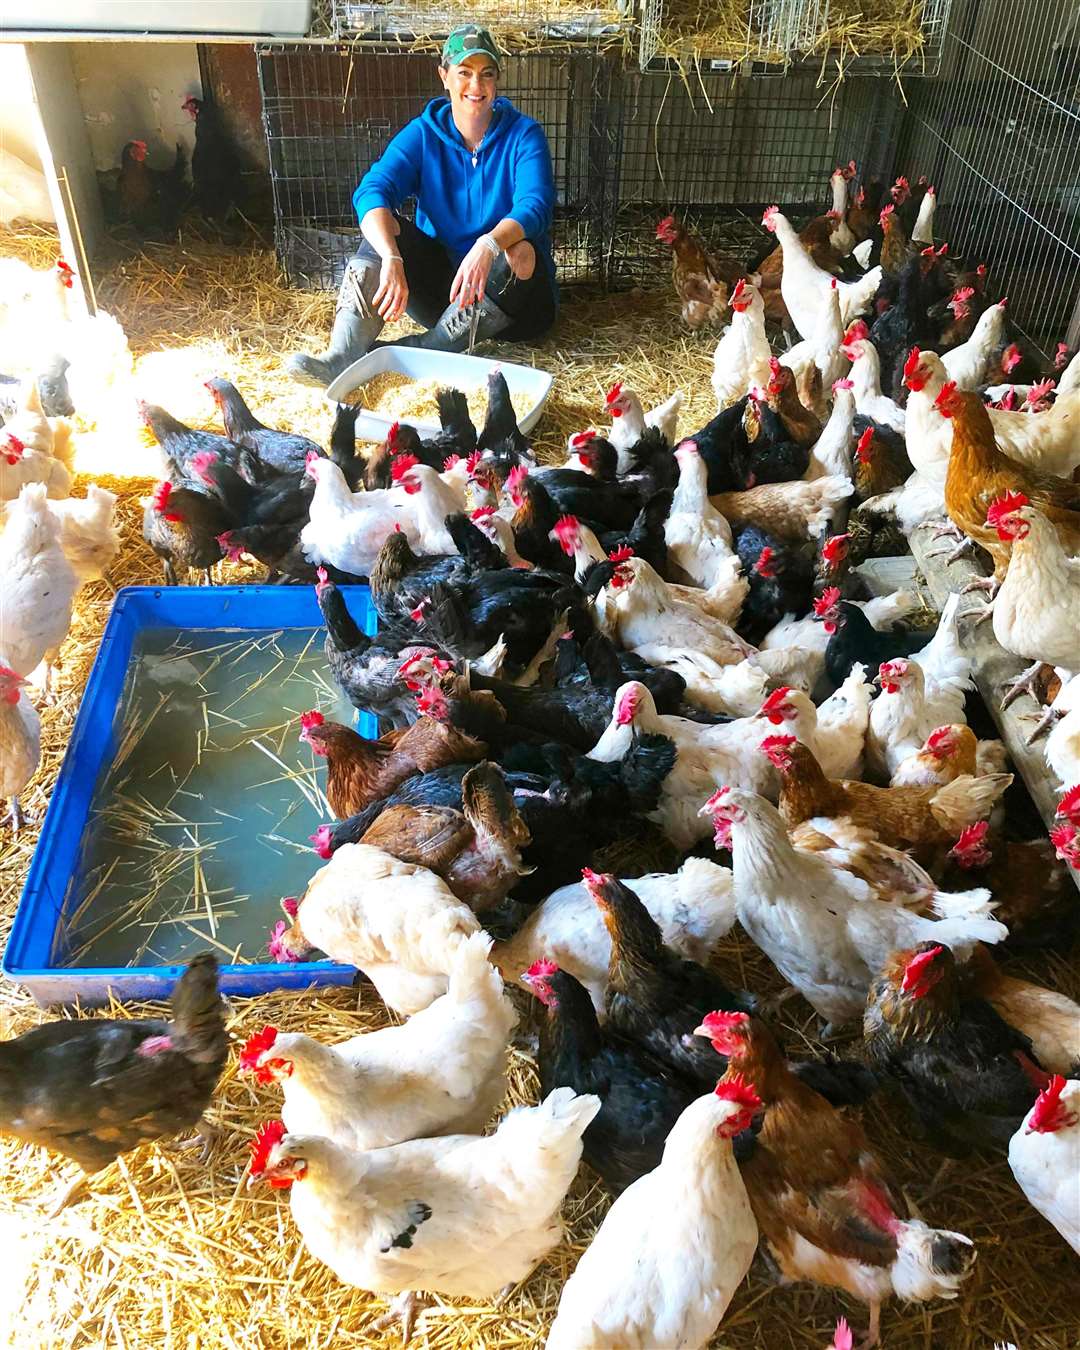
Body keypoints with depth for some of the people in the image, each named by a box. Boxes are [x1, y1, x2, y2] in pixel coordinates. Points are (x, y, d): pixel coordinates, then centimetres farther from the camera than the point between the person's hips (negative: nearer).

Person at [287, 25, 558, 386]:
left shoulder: (523, 134, -7)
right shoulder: (423, 133, -1)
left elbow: (535, 207, -24)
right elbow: (371, 191, -17)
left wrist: (488, 246, -46)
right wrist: (391, 259, -38)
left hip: (515, 293, -2)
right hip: (439, 284, 2)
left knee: (520, 252, -34)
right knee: (383, 224, -20)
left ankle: (423, 350, -31)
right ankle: (342, 357, -38)